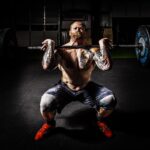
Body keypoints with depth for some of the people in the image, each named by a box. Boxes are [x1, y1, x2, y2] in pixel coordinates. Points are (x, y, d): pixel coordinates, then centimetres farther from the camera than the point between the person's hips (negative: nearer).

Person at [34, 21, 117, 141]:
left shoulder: (92, 50, -13)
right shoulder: (61, 50, -14)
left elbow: (106, 66, -32)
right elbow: (47, 66, -34)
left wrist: (103, 44, -27)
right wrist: (50, 45, -28)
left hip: (87, 88, 1)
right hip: (65, 88, -1)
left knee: (110, 100, -23)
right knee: (46, 103, -30)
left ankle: (99, 120, 13)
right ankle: (49, 124, 8)